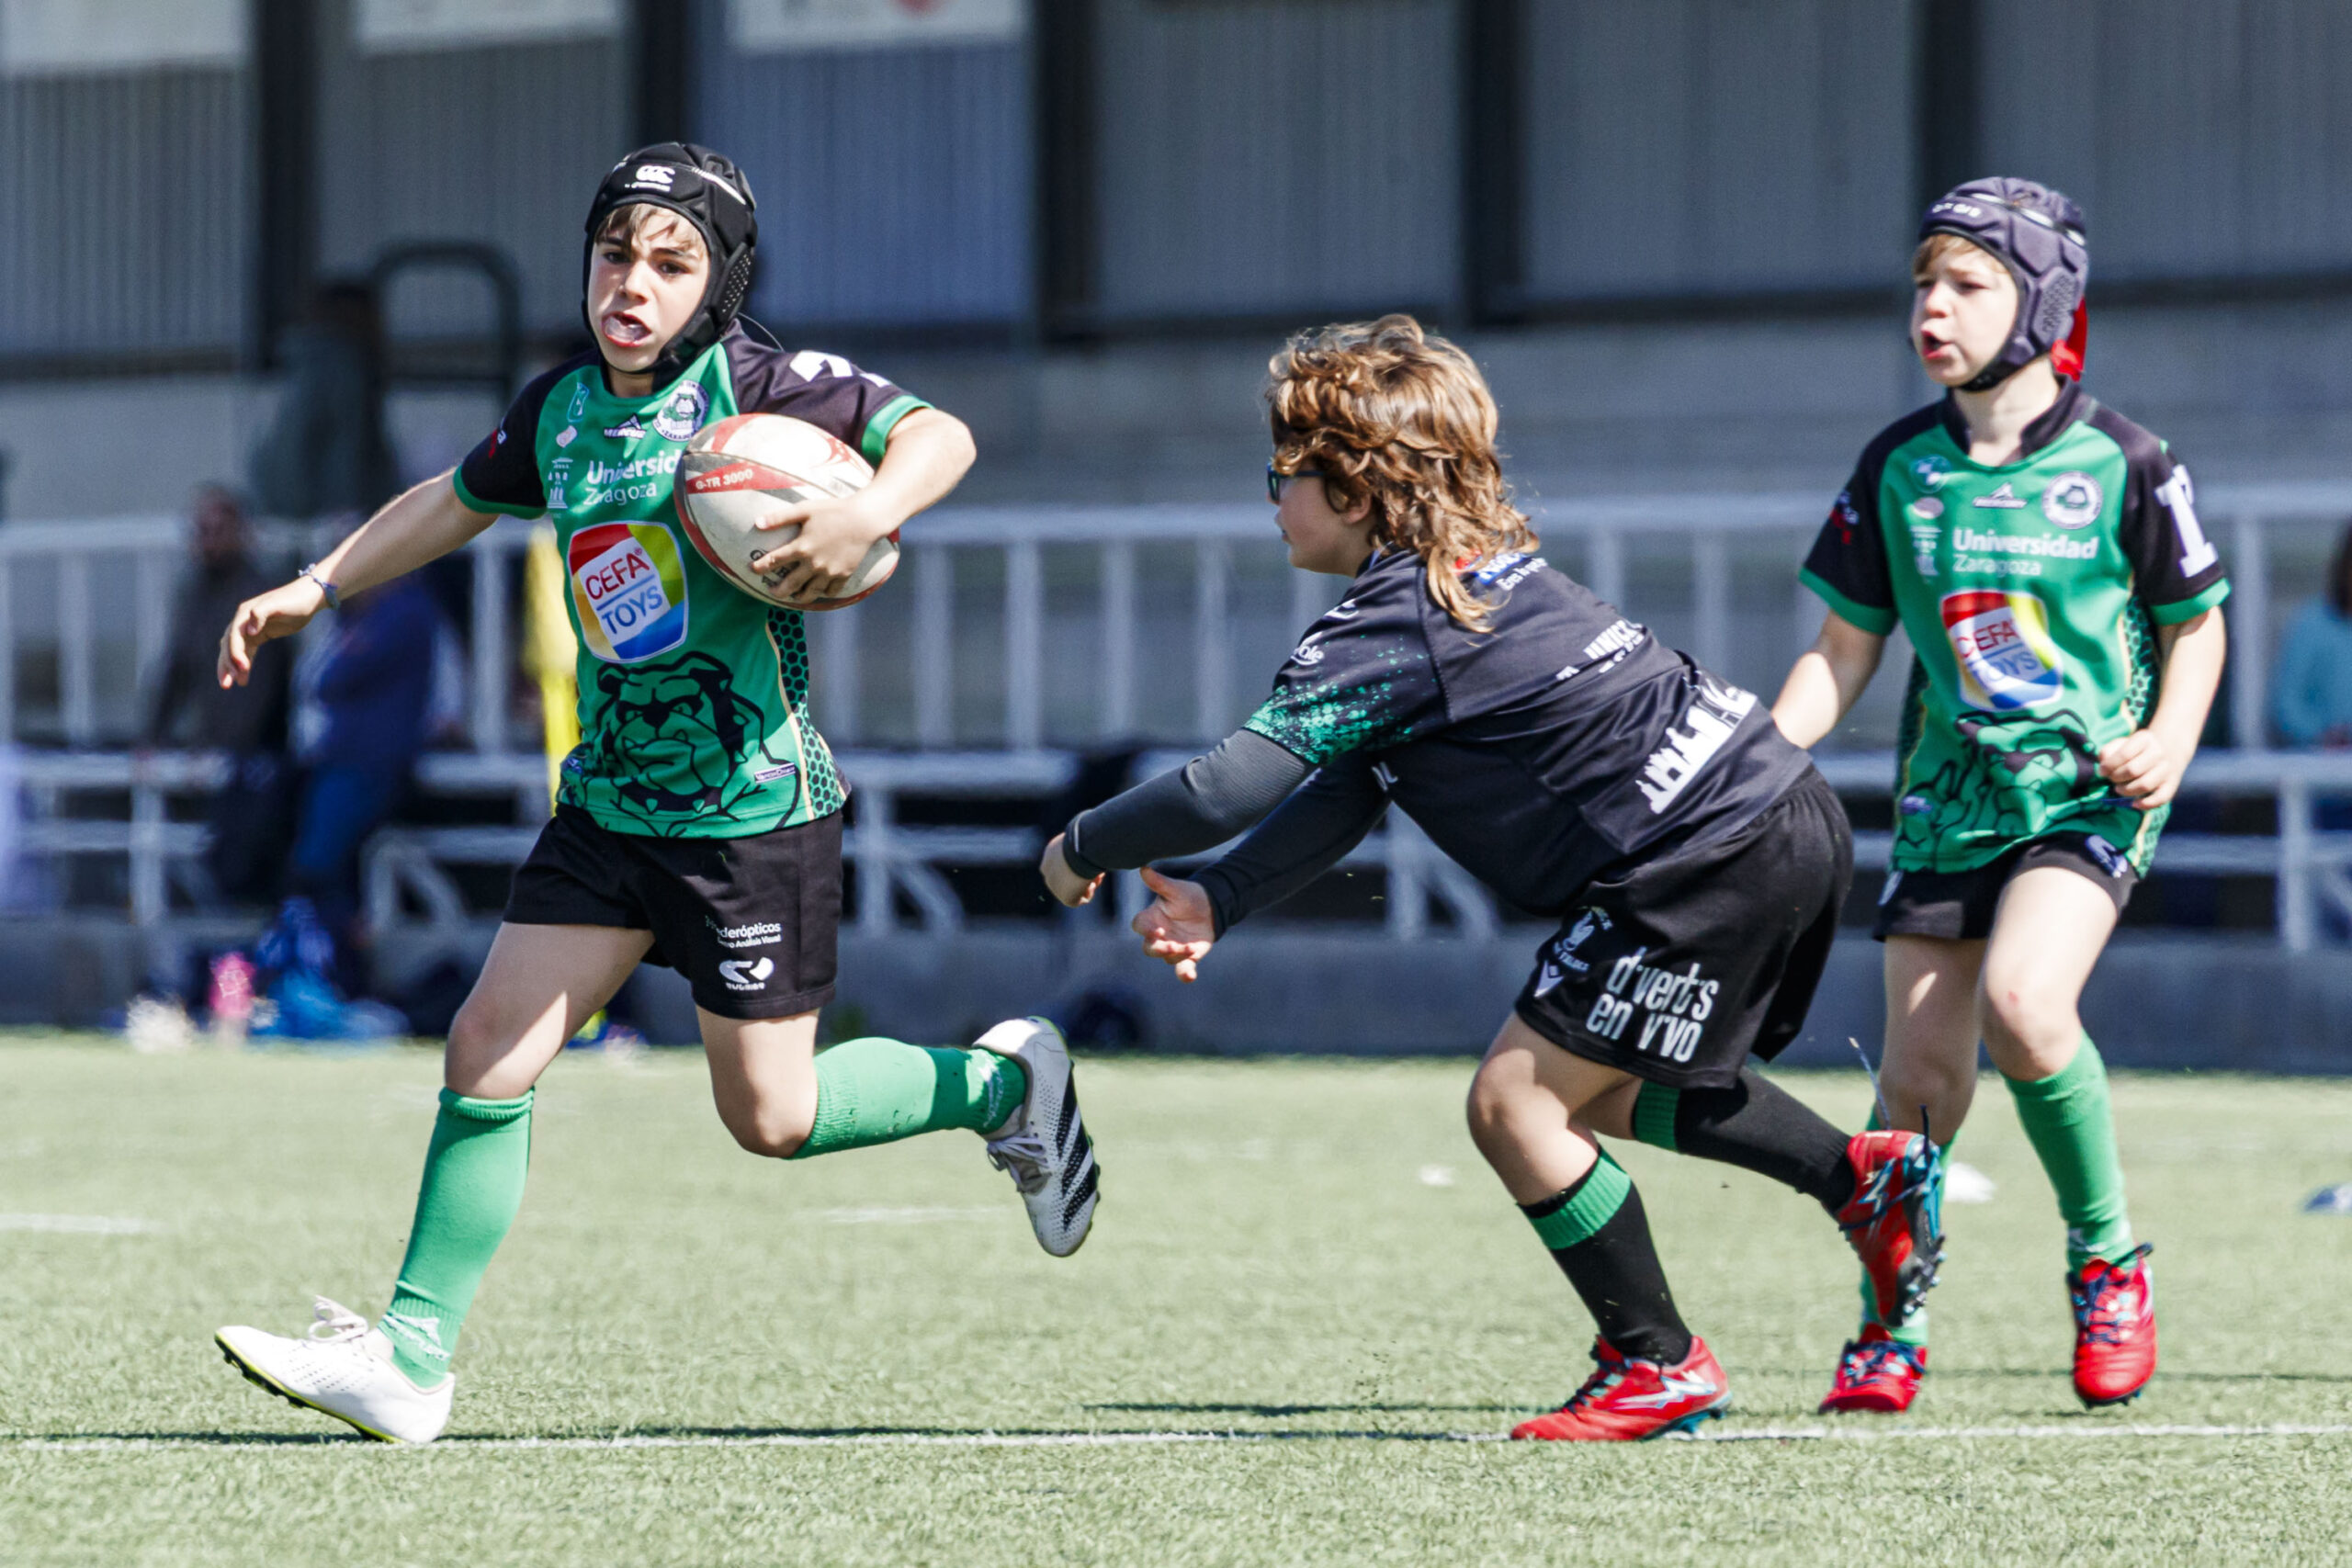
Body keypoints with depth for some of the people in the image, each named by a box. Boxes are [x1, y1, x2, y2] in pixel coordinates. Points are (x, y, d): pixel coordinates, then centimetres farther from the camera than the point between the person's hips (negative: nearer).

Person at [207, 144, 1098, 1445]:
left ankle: (1001, 1081, 25)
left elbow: (940, 434, -20)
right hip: (609, 799, 6)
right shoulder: (558, 408, 7)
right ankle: (410, 1359, 1)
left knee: (770, 1118, -1)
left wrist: (867, 515, -39)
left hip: (754, 811, -6)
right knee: (488, 1050, -4)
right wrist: (316, 589, 24)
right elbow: (457, 501, 26)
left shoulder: (757, 386, -12)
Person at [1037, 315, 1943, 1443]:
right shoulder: (1476, 571, 16)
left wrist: (1086, 846, -2)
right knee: (1589, 1092, 24)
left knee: (1515, 1100, -4)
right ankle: (1862, 1175, 25)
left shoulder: (1392, 627, -14)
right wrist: (1220, 899, 8)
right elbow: (1348, 789, 18)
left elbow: (1231, 785, -18)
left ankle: (1658, 1364, 5)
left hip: (1711, 858, -10)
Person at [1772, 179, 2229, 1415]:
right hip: (1950, 794, 4)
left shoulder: (2121, 464, -5)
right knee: (1920, 1074, 0)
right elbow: (1842, 653, 10)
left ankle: (2108, 1261, -6)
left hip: (2089, 789, -4)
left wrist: (2170, 738, -11)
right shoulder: (1899, 467, 4)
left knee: (2022, 1000, -27)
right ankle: (1891, 1326, 18)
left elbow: (2194, 622, 6)